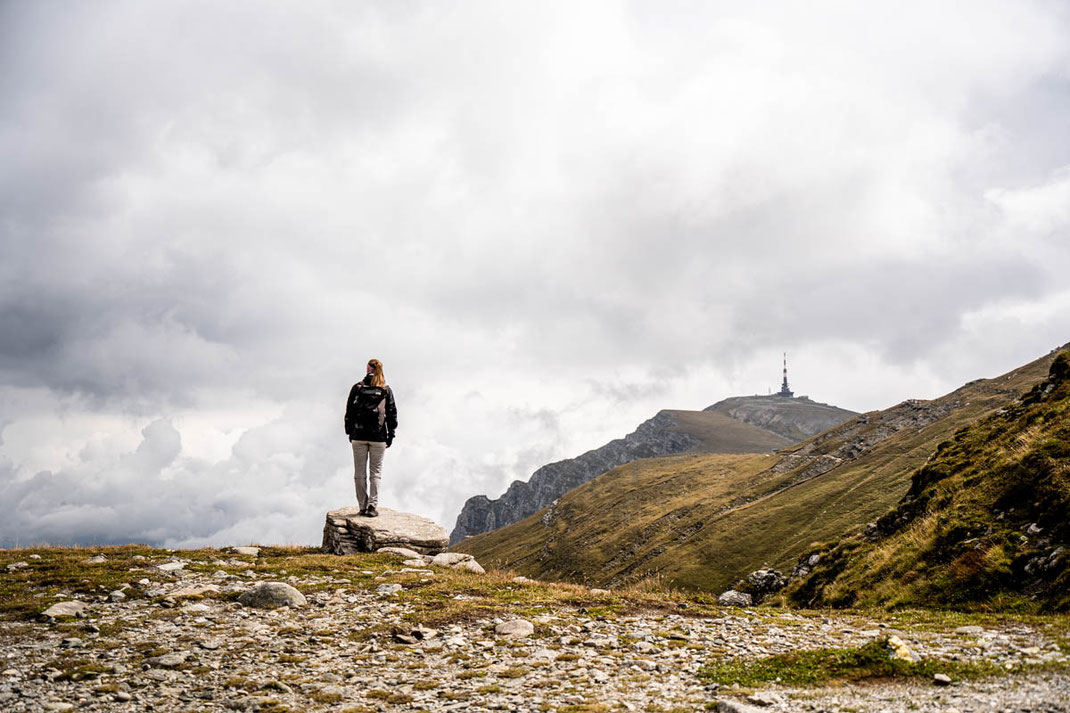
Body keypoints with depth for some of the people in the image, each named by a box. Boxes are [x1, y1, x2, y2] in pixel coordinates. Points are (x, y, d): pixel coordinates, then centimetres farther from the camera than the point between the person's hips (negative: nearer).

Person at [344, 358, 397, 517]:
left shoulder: (357, 388, 0)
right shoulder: (386, 390, 0)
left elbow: (349, 411, 2)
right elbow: (392, 414, 0)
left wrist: (349, 433, 11)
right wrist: (390, 437, 7)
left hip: (358, 437, 0)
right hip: (378, 438, 0)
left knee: (360, 473, 8)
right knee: (376, 472, 6)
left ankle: (363, 506, 9)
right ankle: (372, 505, -5)